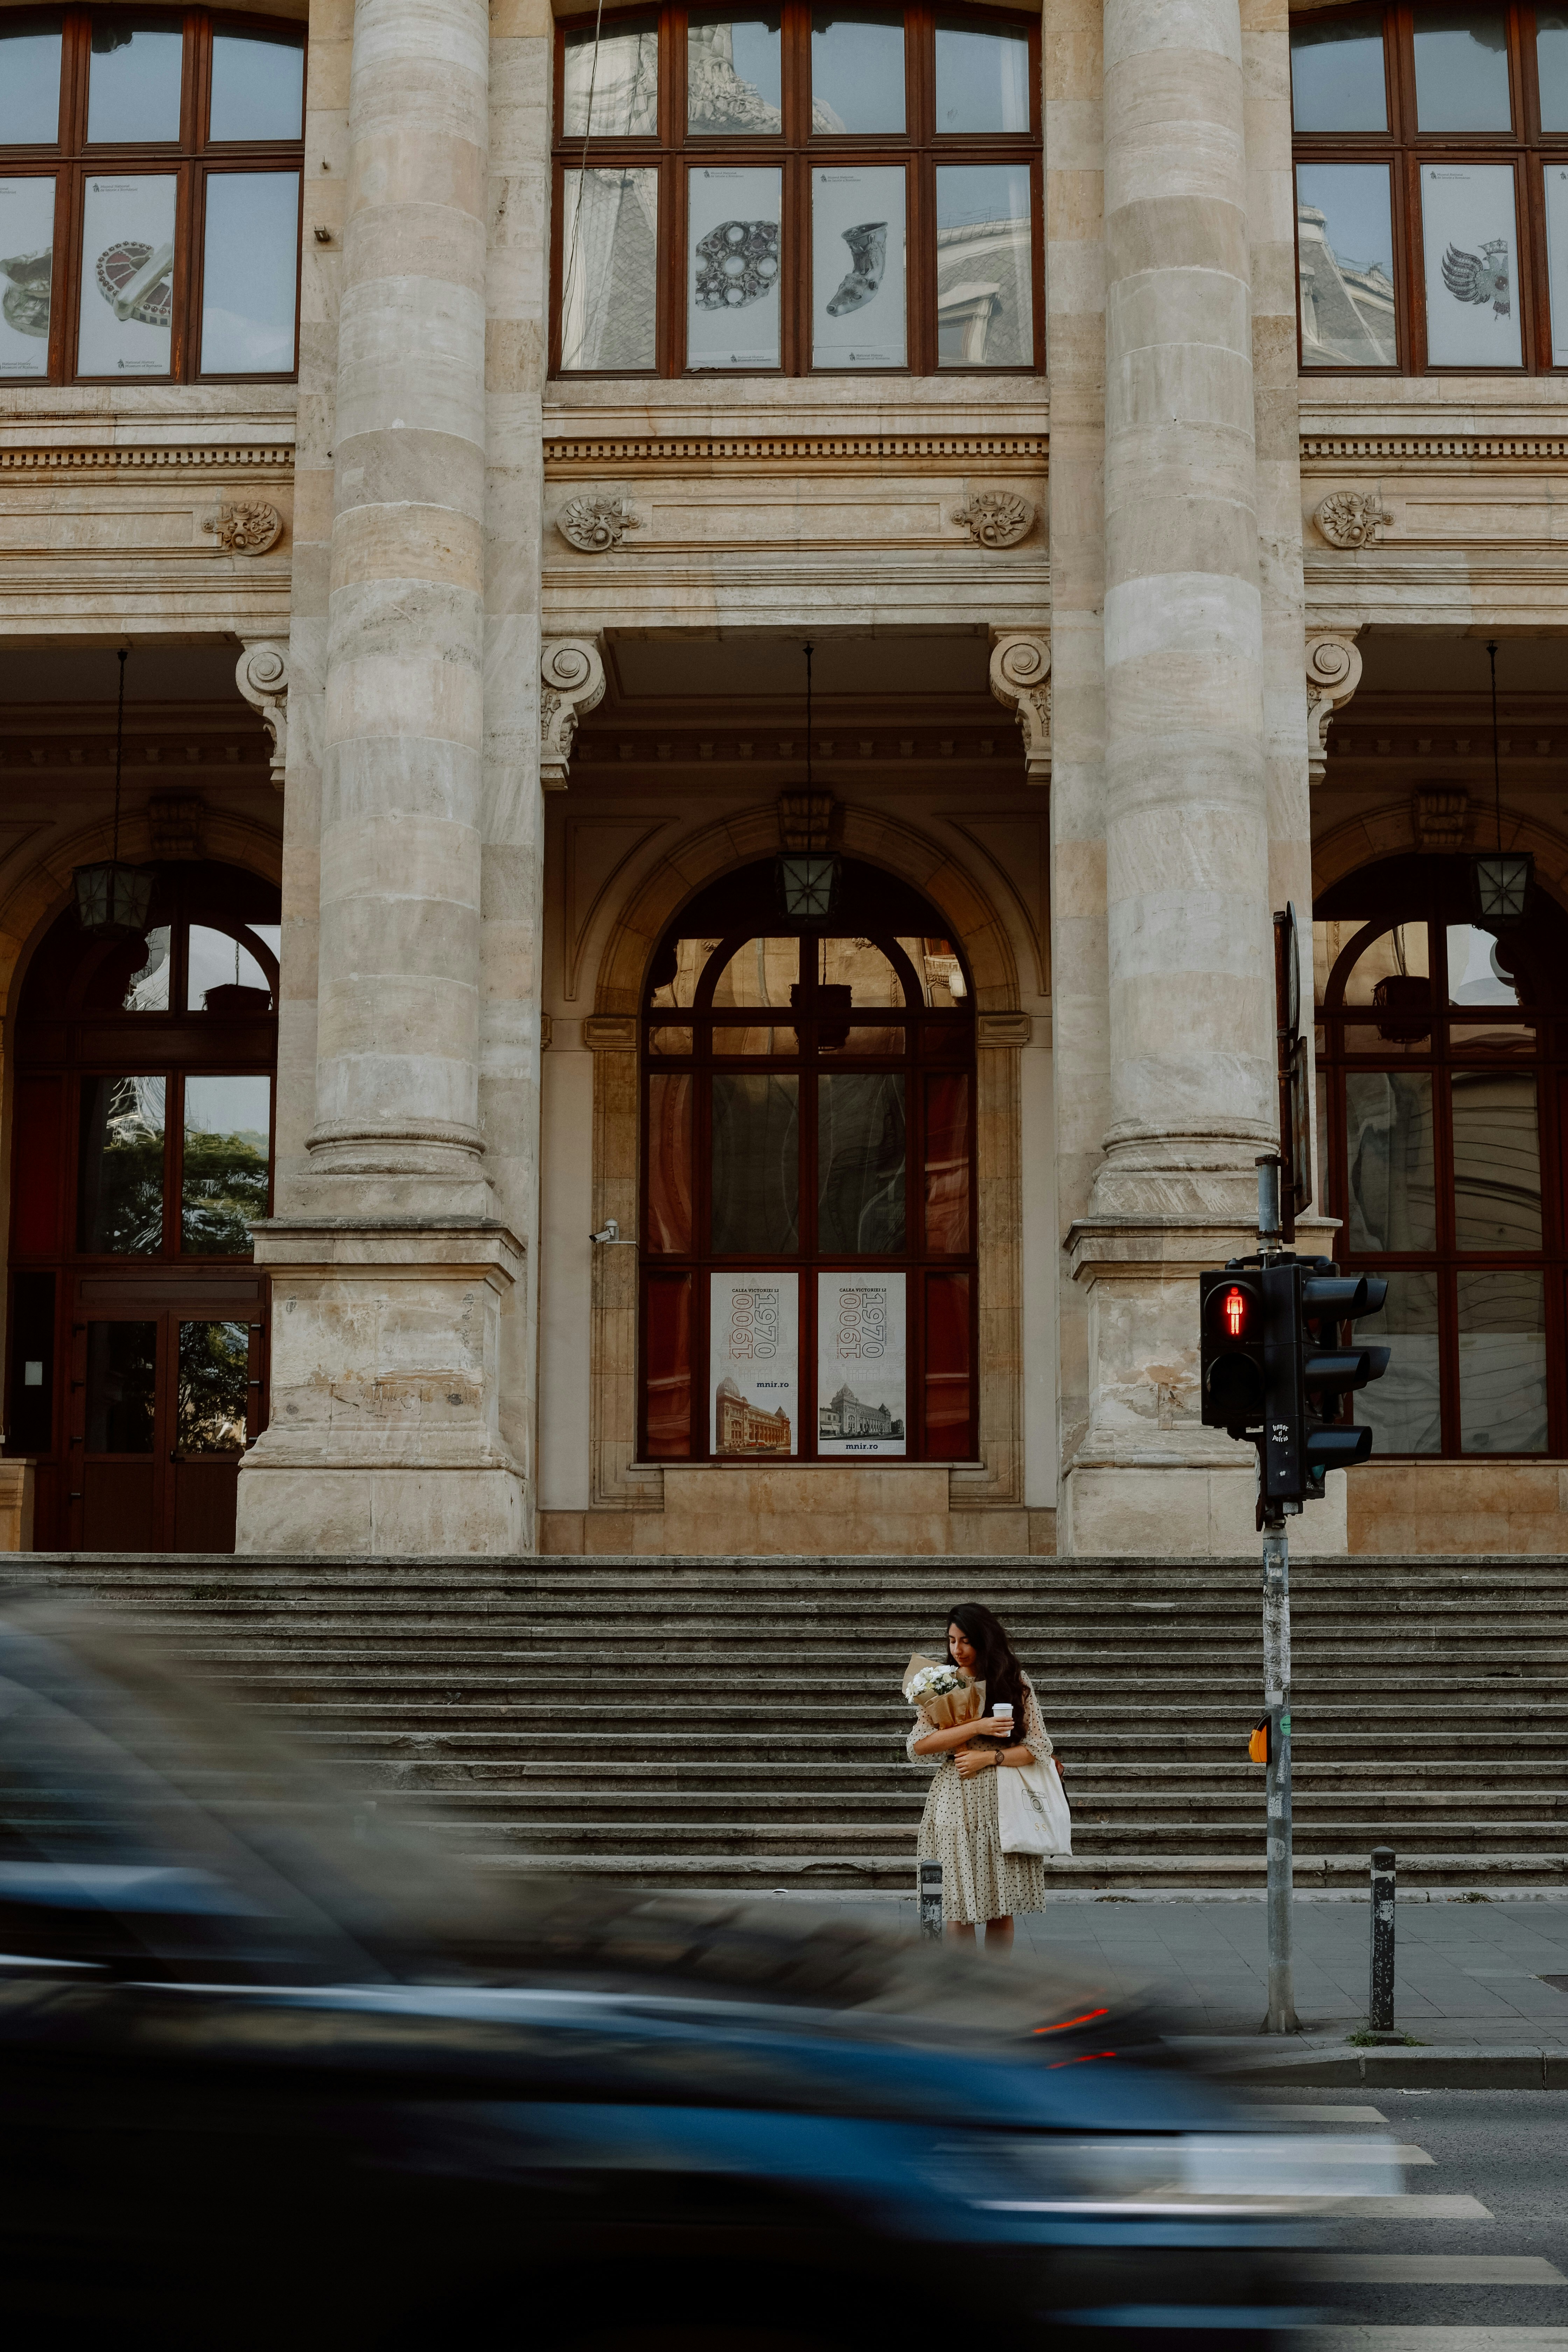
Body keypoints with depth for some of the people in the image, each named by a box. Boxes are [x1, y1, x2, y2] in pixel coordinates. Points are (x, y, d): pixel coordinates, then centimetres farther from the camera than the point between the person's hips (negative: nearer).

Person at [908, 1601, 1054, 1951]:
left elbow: (1040, 1747, 1)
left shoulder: (1016, 1683, 4)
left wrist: (987, 1757, -11)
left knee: (1002, 1908, 3)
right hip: (955, 1802, 0)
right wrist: (977, 1728, -15)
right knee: (958, 1907, -2)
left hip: (1002, 1802, 0)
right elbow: (917, 1744, -8)